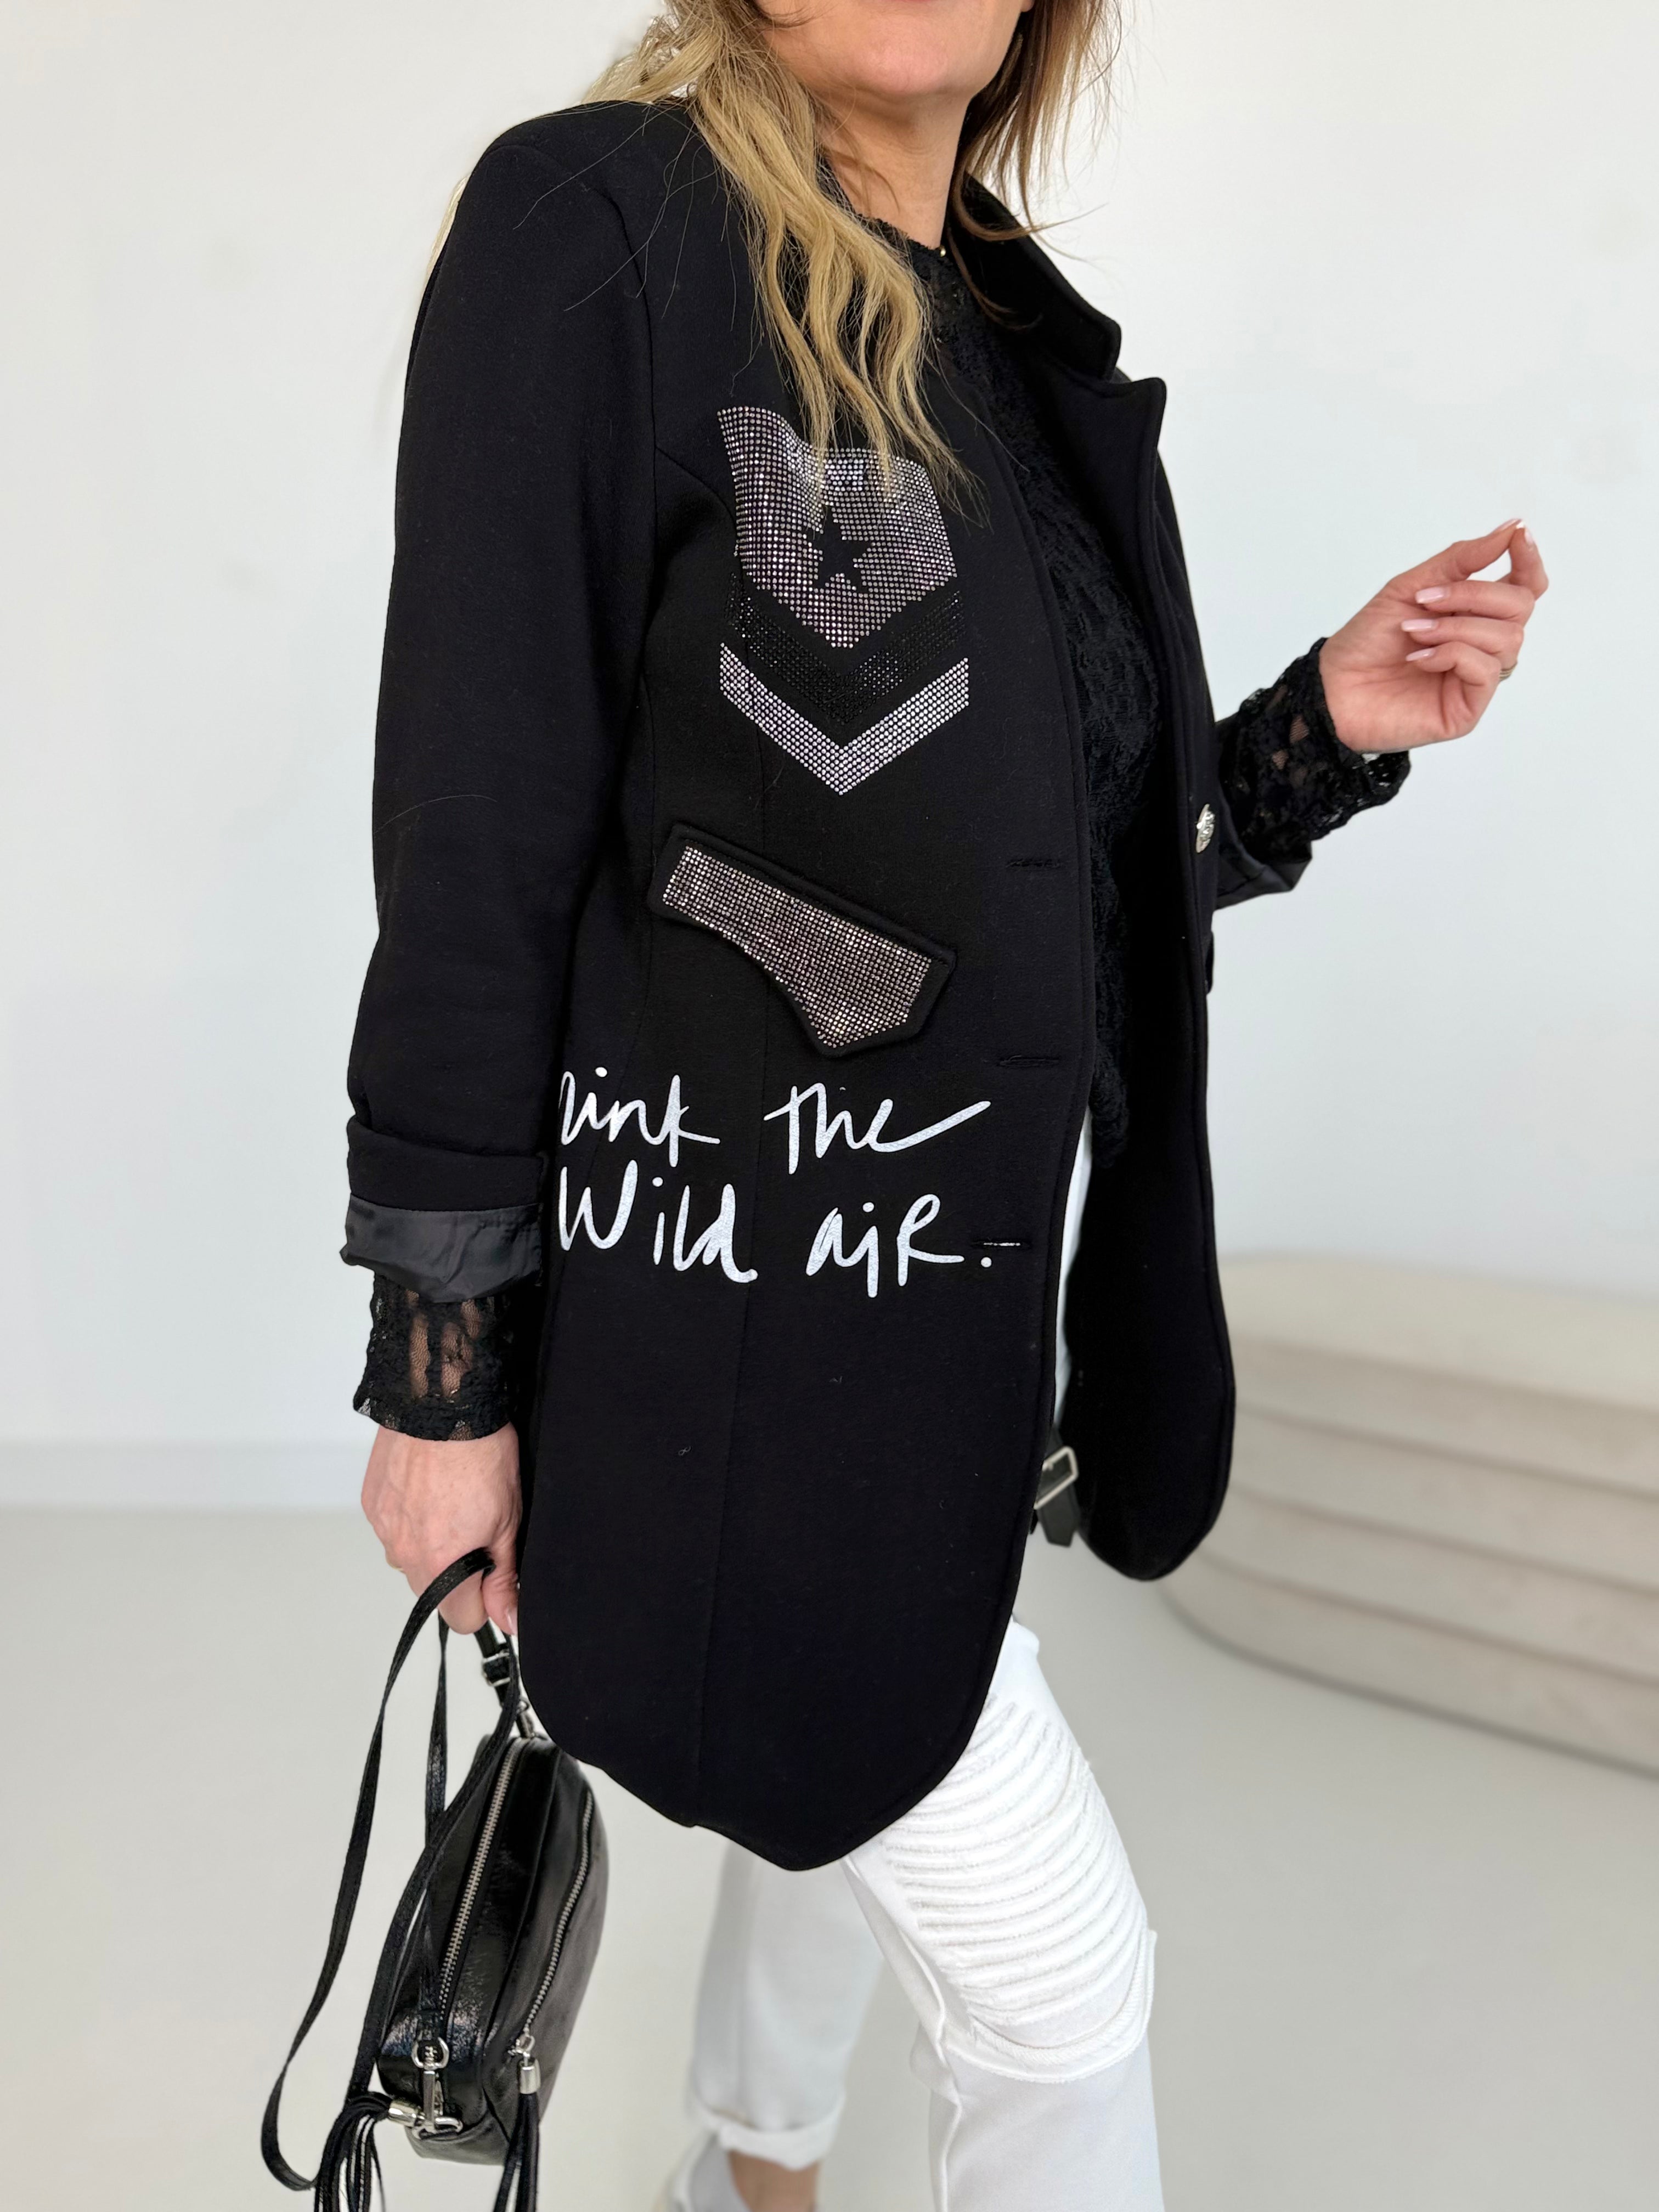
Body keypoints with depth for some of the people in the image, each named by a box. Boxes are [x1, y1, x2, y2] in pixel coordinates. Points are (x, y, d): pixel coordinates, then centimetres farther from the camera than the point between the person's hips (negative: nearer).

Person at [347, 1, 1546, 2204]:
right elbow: (478, 837, -15)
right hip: (731, 1277, -7)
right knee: (1060, 1966, 2)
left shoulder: (1035, 345, 10)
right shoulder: (599, 226, -11)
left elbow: (1083, 868, 13)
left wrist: (1332, 724, -3)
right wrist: (441, 1363, -13)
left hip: (974, 1275, 8)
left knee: (863, 1775, 26)